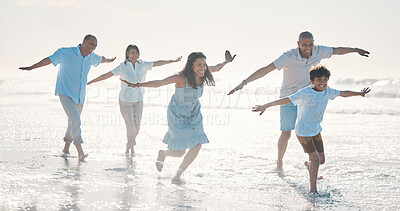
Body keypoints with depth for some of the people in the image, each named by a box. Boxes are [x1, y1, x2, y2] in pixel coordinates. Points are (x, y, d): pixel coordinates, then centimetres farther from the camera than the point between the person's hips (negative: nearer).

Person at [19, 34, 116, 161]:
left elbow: (101, 59, 25)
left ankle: (66, 148, 34)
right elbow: (49, 60, -18)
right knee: (76, 120, -20)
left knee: (73, 122, 16)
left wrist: (109, 61, 46)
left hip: (79, 95, 7)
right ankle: (80, 153, -22)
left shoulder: (91, 57, 2)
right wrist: (31, 68, -26)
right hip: (65, 94, -7)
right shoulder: (66, 53, -16)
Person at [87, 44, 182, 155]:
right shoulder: (122, 67, -11)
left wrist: (173, 61, 16)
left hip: (138, 100, 4)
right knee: (130, 125, -8)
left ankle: (129, 147, 31)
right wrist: (90, 82, -12)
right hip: (125, 100, -4)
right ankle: (131, 147, 17)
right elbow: (106, 75, -11)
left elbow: (158, 63, 9)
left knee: (137, 126, 6)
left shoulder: (142, 65, 0)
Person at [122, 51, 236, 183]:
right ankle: (163, 154, 37)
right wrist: (138, 85, -44)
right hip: (177, 116, -6)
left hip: (193, 115, 6)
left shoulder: (204, 73, -13)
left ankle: (177, 175, 16)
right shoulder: (181, 78, -30)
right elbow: (159, 83, -34)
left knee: (197, 146, -6)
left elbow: (216, 68, 10)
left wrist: (227, 61, 21)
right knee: (180, 152, -2)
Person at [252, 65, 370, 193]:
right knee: (315, 159, -10)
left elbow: (343, 94, 16)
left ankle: (308, 164, 47)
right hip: (303, 131, -7)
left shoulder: (327, 91, -1)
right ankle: (313, 190, 3)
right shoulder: (305, 93, -22)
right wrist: (266, 106, -30)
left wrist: (359, 93, 28)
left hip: (316, 130, 7)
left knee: (321, 159, 11)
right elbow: (286, 100, -26)